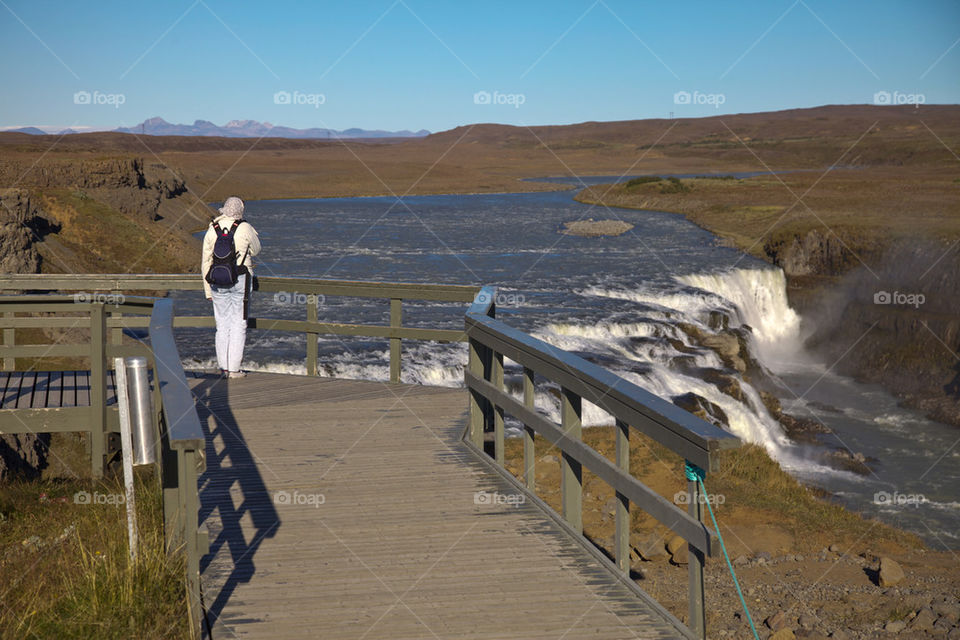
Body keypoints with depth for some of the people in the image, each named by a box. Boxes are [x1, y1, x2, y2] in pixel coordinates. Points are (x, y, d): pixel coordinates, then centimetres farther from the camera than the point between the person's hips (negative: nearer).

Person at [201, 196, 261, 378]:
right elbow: (255, 250, 10)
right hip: (240, 279, -3)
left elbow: (206, 262, 6)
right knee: (239, 324, 2)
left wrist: (208, 290, 12)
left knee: (222, 324, 9)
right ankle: (234, 369, 0)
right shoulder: (245, 228, -6)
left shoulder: (212, 230, 4)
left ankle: (224, 368, 9)